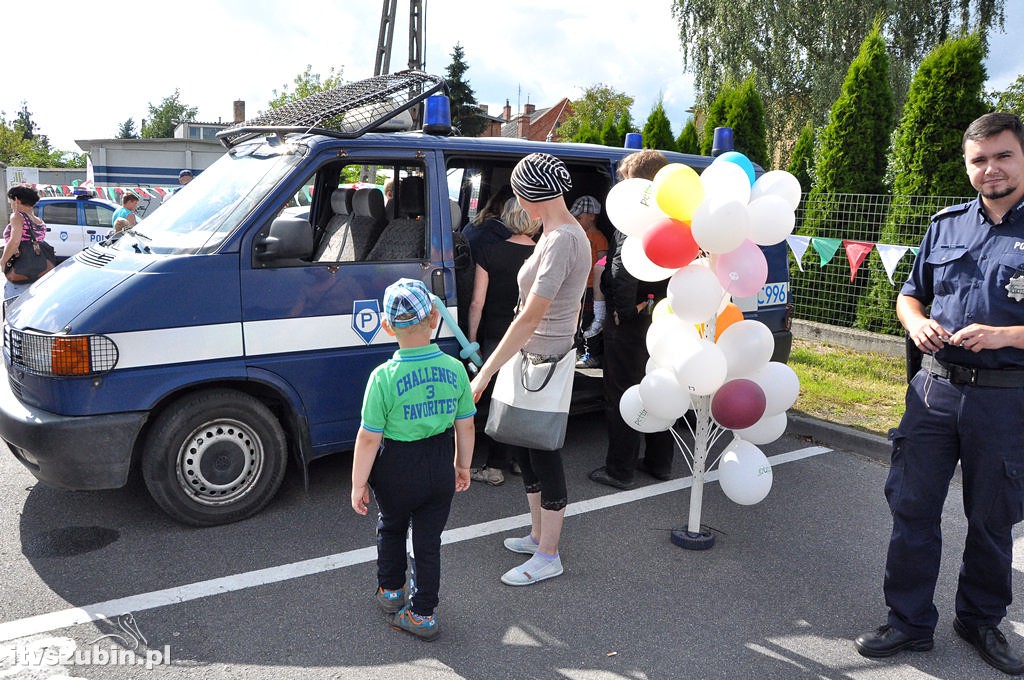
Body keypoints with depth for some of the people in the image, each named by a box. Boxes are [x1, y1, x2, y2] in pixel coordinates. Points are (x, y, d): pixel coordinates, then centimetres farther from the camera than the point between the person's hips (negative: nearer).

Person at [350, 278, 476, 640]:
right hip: (439, 467, 3)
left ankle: (390, 591, 44)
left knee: (391, 528, 25)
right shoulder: (454, 369, -10)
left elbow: (369, 438, -17)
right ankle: (423, 614, 26)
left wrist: (359, 484, -5)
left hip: (397, 470, -2)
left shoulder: (384, 377, -21)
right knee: (429, 540, 16)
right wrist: (463, 466, 15)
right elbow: (466, 426, -1)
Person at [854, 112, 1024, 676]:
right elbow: (910, 294, 17)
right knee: (912, 508, 5)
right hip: (935, 388, 3)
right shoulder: (946, 225, 9)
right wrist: (917, 323, -4)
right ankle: (909, 623, 20)